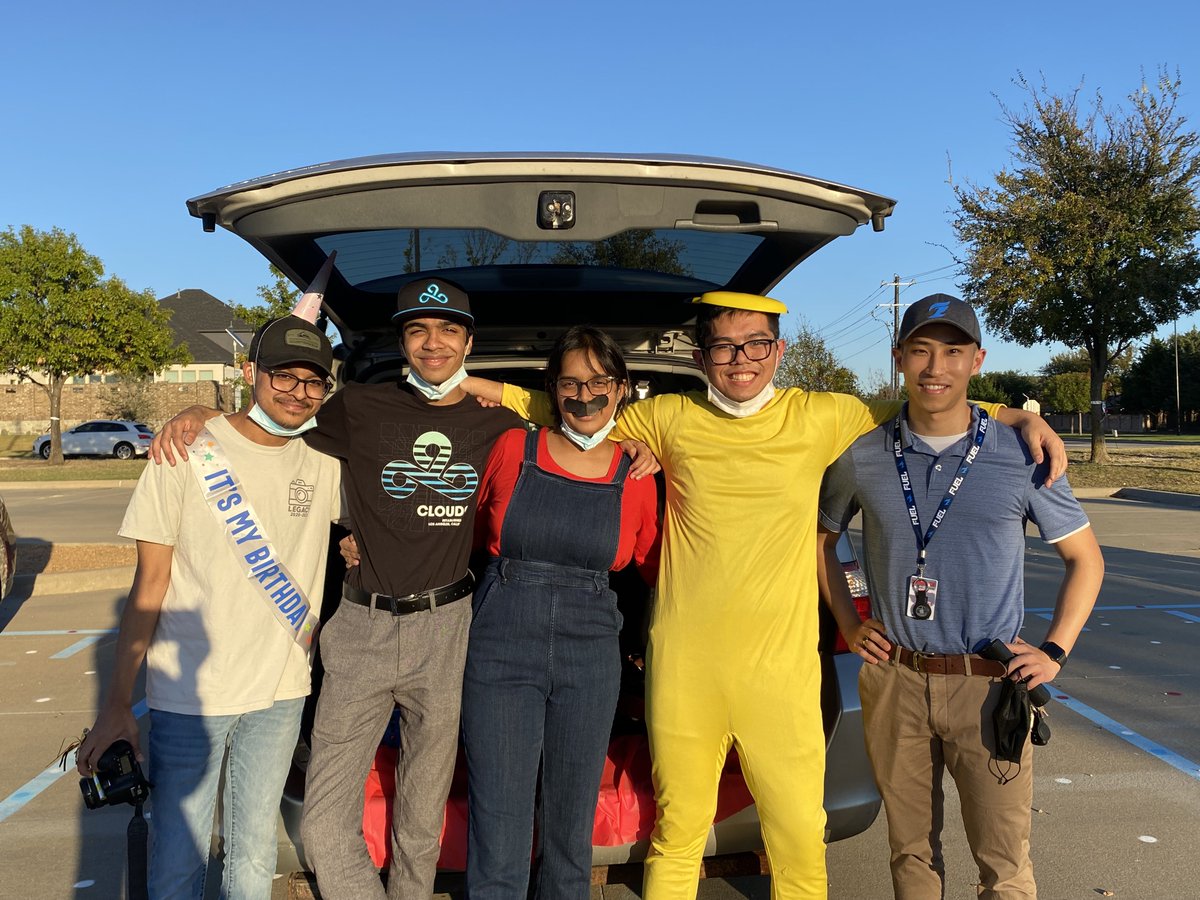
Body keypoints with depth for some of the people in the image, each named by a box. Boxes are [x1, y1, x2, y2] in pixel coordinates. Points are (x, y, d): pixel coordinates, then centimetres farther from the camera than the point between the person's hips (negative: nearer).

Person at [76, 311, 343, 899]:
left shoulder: (327, 462, 0)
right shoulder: (190, 453, -9)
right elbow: (150, 584, -6)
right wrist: (117, 704, -8)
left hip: (281, 694, 3)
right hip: (189, 694, -3)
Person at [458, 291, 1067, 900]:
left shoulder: (820, 417, 1)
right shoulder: (670, 418, 3)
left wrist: (1020, 415, 4)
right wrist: (494, 390, 13)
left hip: (781, 668, 0)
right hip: (682, 666, 1)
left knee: (800, 835, 3)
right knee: (677, 833, 12)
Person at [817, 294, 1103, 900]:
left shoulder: (1021, 456, -4)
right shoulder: (863, 457, -1)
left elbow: (1085, 558, 7)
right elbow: (821, 538, 15)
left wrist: (1054, 652, -2)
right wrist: (849, 625, 7)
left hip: (990, 686, -1)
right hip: (893, 681, 2)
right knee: (911, 851, 15)